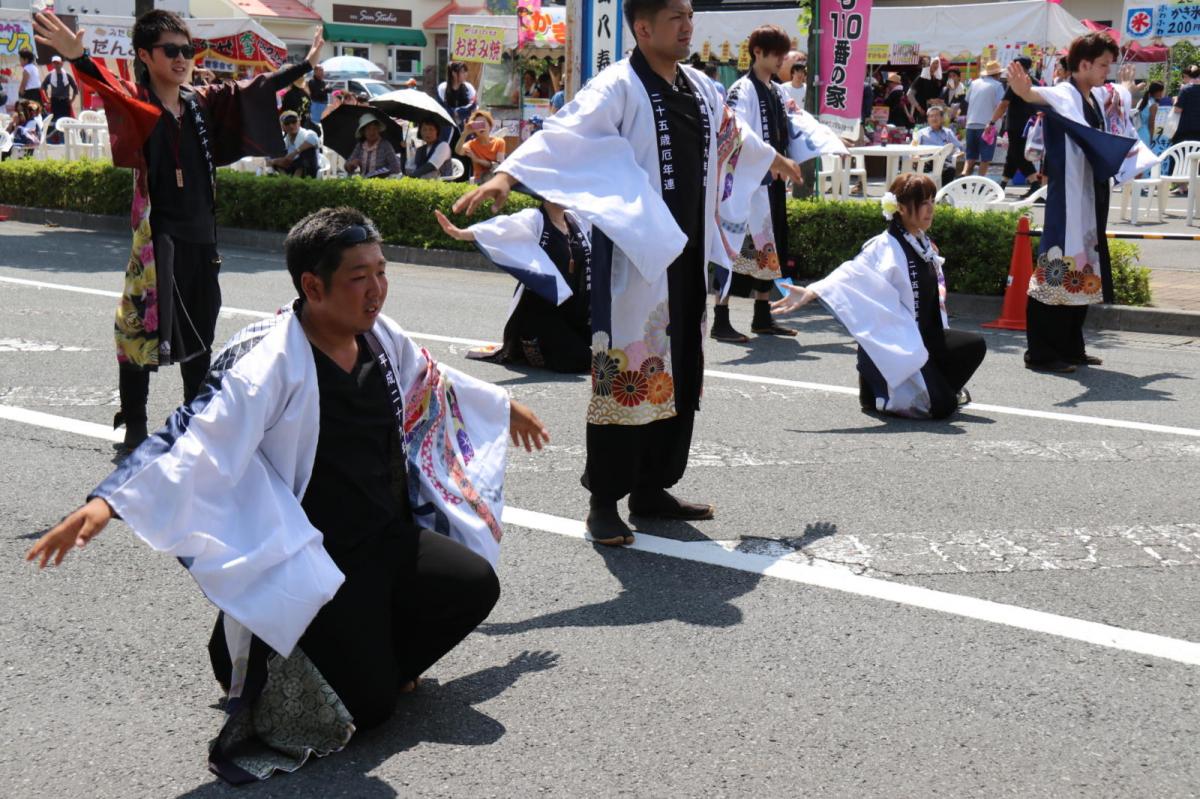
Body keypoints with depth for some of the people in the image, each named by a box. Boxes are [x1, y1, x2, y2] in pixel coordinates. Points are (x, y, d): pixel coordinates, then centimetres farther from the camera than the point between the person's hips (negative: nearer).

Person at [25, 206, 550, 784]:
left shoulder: (381, 337, 2)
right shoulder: (271, 362, -22)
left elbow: (436, 384, 22)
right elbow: (198, 438, -31)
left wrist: (504, 407, 37)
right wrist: (108, 501, -44)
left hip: (391, 541, 7)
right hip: (318, 567, -7)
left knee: (475, 584, -10)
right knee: (369, 706, -10)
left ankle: (374, 656, 15)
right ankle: (250, 655, 16)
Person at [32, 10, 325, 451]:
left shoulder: (204, 103, 9)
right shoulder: (136, 103, -7)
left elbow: (253, 90, 19)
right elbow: (111, 89, -28)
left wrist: (305, 65, 24)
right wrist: (78, 58, -49)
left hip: (202, 236, 6)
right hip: (156, 235, -6)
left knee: (199, 331, 15)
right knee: (143, 329, -4)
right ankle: (134, 427, 8)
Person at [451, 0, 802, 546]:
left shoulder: (699, 88, 13)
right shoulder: (618, 87, -10)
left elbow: (732, 132, 33)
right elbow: (564, 133, -24)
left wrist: (773, 157, 50)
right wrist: (506, 175, -39)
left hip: (688, 254, 7)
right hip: (633, 257, -7)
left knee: (678, 373, 10)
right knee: (626, 372, -4)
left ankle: (651, 489, 22)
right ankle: (604, 501, 7)